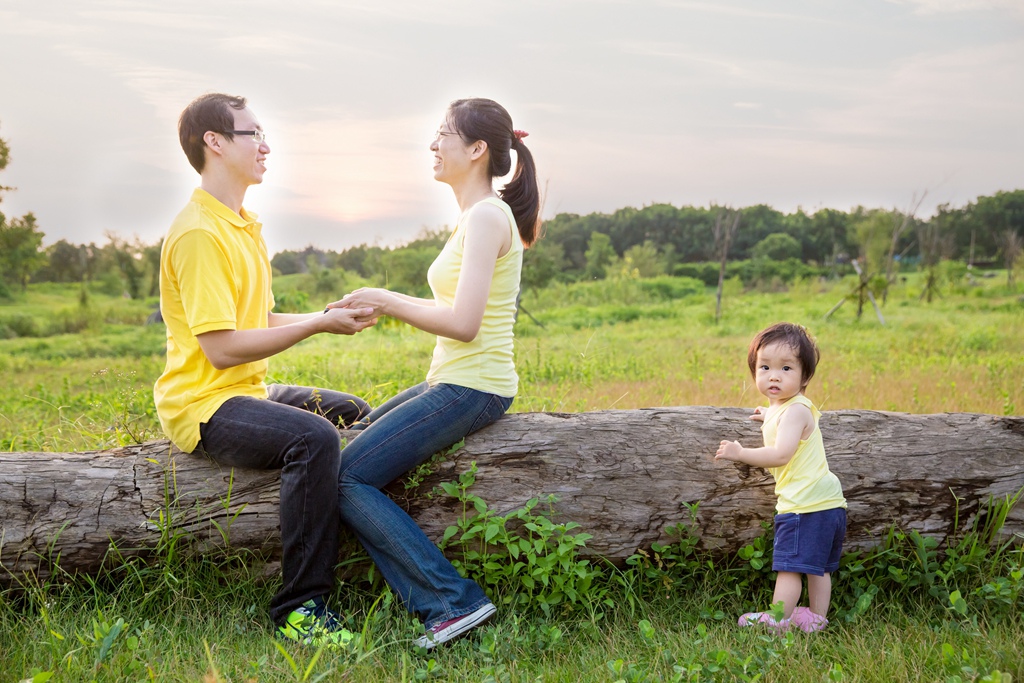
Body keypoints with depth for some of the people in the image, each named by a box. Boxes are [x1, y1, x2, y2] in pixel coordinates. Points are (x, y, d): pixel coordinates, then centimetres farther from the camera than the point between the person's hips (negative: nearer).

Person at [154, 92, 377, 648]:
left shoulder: (245, 225, 16)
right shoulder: (198, 232, -17)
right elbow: (222, 347, -23)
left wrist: (326, 315, 4)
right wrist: (319, 326, -19)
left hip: (247, 391, 11)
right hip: (202, 403, -11)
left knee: (356, 415, 18)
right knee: (313, 437, -32)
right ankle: (300, 608, -25)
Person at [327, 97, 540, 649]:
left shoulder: (486, 216, -15)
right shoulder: (475, 216, 16)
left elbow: (463, 323, -23)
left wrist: (388, 300, -12)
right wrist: (386, 306, 8)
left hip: (471, 388, -11)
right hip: (453, 381, 11)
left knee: (349, 477, -12)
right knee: (353, 444, 14)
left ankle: (452, 601, -10)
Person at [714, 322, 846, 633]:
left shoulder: (794, 411, -16)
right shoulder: (786, 406, 15)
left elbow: (781, 454, -28)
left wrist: (740, 453, -21)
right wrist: (770, 417, 36)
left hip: (804, 504, -11)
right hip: (827, 503, 11)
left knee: (788, 564, -4)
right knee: (817, 567, 18)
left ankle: (777, 620, 0)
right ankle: (817, 619, 27)